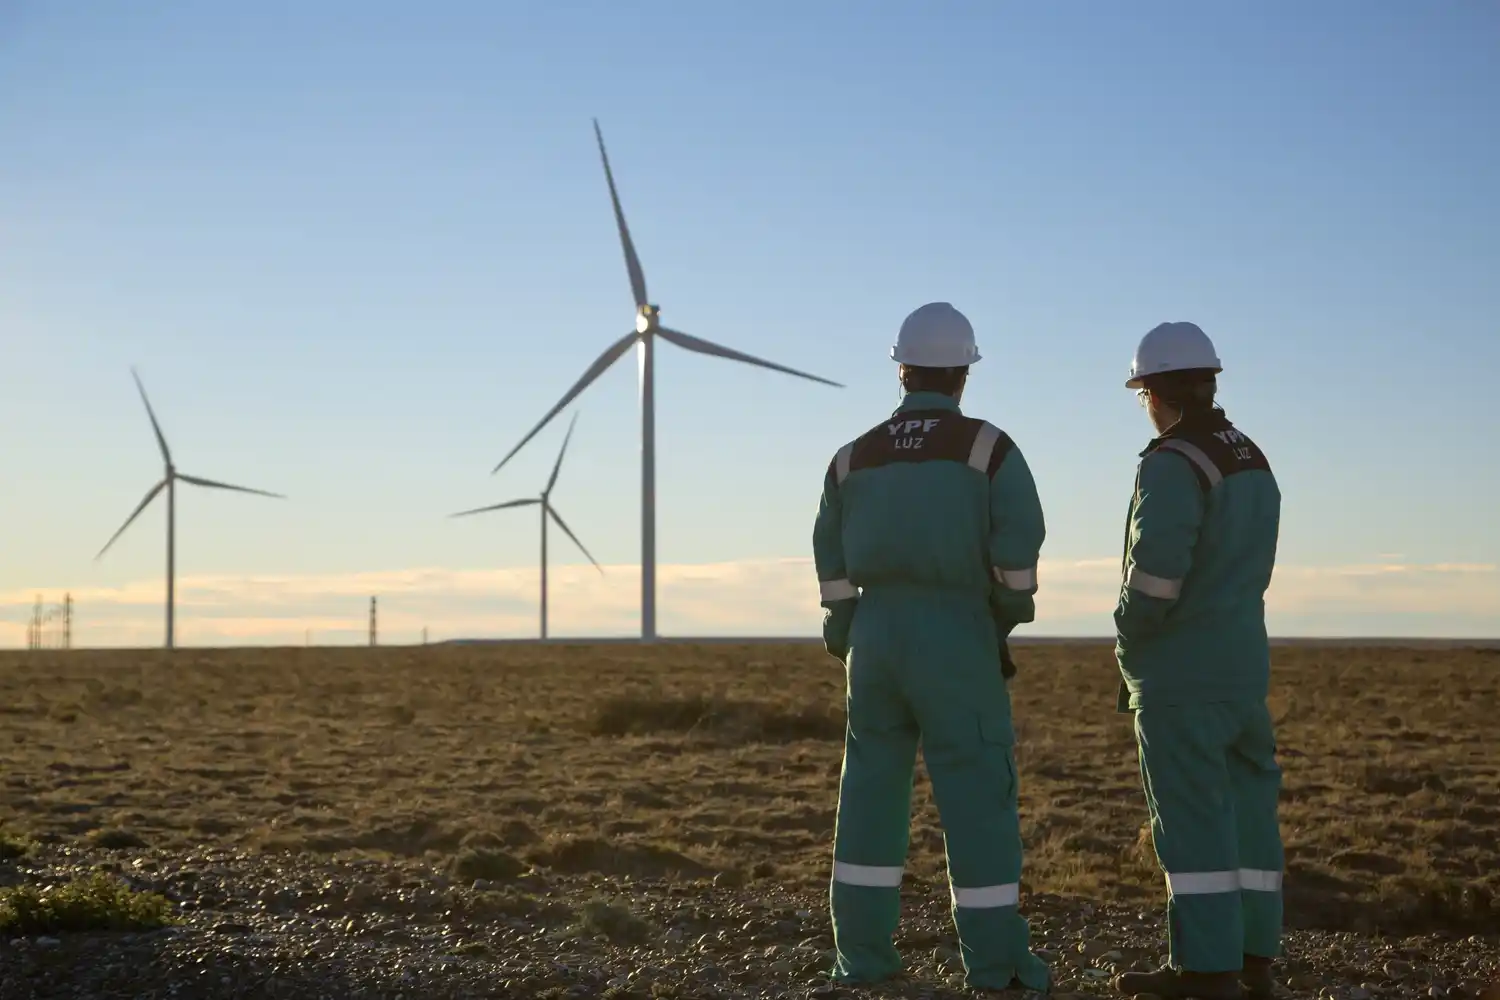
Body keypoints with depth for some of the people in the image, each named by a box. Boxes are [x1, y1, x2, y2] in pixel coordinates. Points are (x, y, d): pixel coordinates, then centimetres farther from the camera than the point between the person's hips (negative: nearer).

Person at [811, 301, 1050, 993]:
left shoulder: (854, 458, 8)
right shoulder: (989, 448, -4)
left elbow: (833, 567, 11)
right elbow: (1018, 545, -13)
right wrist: (1010, 614, 4)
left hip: (878, 638, 4)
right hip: (956, 641, -4)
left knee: (873, 790, 10)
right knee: (977, 796, 0)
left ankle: (862, 952, 10)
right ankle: (995, 959, 0)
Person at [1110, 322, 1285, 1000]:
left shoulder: (1171, 464, -15)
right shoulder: (1254, 462, 13)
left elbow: (1156, 568, -25)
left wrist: (1130, 638, -6)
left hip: (1179, 673, -9)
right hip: (1244, 663, 9)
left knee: (1190, 821, -5)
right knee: (1245, 811, 11)